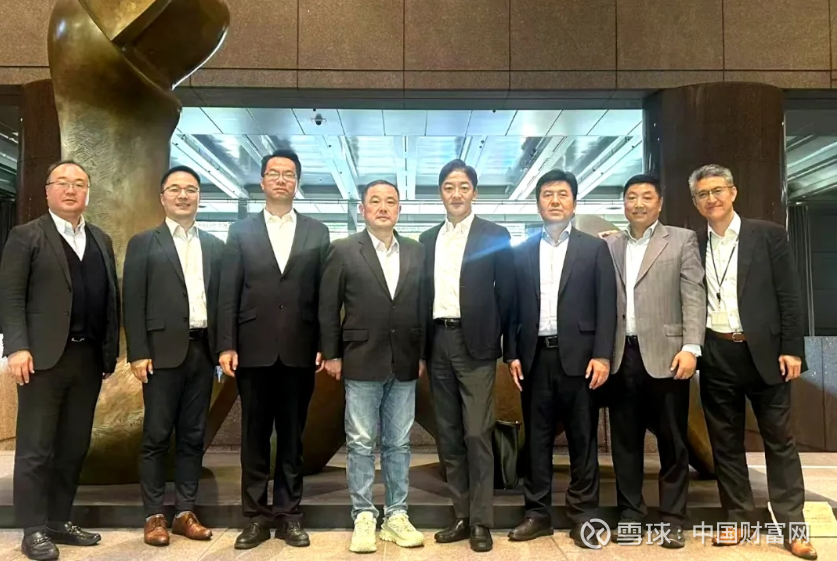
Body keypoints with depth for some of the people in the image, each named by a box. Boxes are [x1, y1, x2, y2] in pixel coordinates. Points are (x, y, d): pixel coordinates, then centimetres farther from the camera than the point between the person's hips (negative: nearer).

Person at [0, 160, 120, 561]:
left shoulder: (102, 241, 16)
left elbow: (111, 297, 13)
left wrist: (110, 351, 8)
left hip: (88, 357, 5)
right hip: (44, 357, -5)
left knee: (74, 447, 11)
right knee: (35, 449, 2)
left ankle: (59, 521, 22)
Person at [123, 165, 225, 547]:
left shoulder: (214, 246, 13)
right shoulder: (143, 243, 4)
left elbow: (222, 299, 10)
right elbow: (132, 302, -3)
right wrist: (138, 353, -10)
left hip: (202, 350, 3)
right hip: (163, 351, -3)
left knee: (193, 436, 9)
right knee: (156, 435, 3)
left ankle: (185, 512, 18)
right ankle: (154, 515, 13)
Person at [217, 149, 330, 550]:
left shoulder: (317, 232, 7)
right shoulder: (241, 231, 7)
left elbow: (324, 294, 3)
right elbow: (228, 294, 2)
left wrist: (325, 345, -2)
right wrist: (226, 346, -6)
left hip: (299, 351, 0)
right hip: (253, 350, 0)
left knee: (292, 436, 9)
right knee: (255, 436, 8)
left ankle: (289, 514, 20)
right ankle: (256, 516, 18)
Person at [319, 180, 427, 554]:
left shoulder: (417, 252, 8)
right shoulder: (343, 251, 0)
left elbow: (423, 306, 9)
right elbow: (328, 307, 0)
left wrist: (423, 355, 5)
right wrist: (332, 354, -3)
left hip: (404, 365, 3)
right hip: (361, 362, -2)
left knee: (398, 444, 9)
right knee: (361, 444, 4)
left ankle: (396, 516, 20)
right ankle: (364, 518, 14)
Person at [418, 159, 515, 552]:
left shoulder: (494, 236, 1)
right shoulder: (428, 239, 13)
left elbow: (506, 293, 1)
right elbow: (424, 293, 12)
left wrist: (500, 342, -2)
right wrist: (420, 345, 6)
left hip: (475, 343, -5)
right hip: (438, 343, 5)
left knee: (477, 434, -5)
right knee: (449, 436, 9)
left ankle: (481, 521, 6)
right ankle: (462, 516, 18)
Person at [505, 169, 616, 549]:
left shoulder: (594, 248, 5)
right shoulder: (522, 252, 11)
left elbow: (606, 306, -1)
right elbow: (514, 308, 9)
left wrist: (602, 355, -10)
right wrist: (513, 354, 1)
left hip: (578, 355, -2)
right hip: (535, 357, 2)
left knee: (582, 439, 4)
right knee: (536, 439, 7)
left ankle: (583, 515, 15)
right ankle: (537, 513, 17)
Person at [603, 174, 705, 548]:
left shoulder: (682, 240, 4)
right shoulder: (609, 246, 13)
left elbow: (694, 296, -4)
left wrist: (691, 347, -13)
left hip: (665, 354, -3)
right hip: (621, 355, 3)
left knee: (672, 440, 4)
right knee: (624, 440, 9)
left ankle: (672, 519, 15)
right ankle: (630, 513, 20)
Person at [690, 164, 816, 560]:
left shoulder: (768, 235, 1)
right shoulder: (693, 244, 7)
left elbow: (788, 296, -2)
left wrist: (792, 349, -7)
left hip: (763, 351, -2)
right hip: (716, 356, 2)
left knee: (779, 439, 4)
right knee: (725, 442, 8)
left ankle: (792, 527, 13)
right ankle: (738, 519, 20)